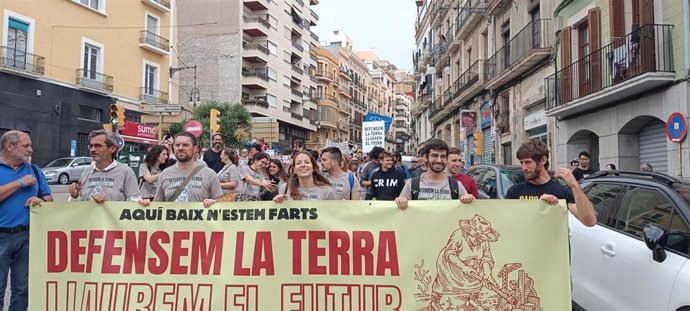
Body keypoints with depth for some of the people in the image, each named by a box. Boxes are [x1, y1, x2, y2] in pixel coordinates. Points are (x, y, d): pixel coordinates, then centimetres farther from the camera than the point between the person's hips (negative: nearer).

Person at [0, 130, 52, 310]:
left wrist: (41, 200, -7)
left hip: (27, 236, 4)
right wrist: (20, 183, -13)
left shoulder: (34, 170, 12)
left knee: (22, 288, 12)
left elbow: (48, 197, 14)